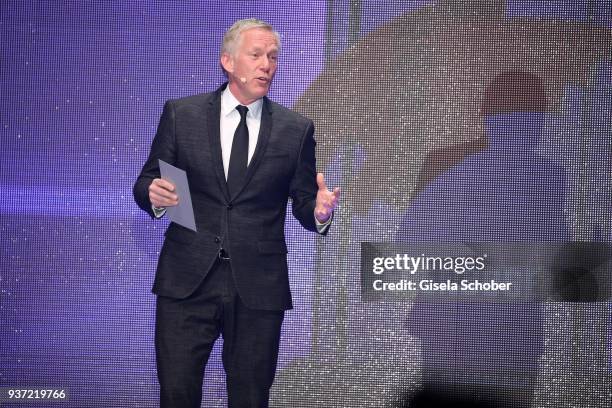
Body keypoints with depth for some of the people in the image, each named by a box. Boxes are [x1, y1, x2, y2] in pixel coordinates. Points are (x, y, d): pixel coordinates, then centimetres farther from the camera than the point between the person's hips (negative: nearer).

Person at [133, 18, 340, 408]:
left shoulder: (296, 129, 6)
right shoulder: (181, 114, 5)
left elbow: (303, 207, 8)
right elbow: (146, 183, 7)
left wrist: (320, 211, -15)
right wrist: (154, 194, -16)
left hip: (259, 287, 1)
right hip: (187, 282, -1)